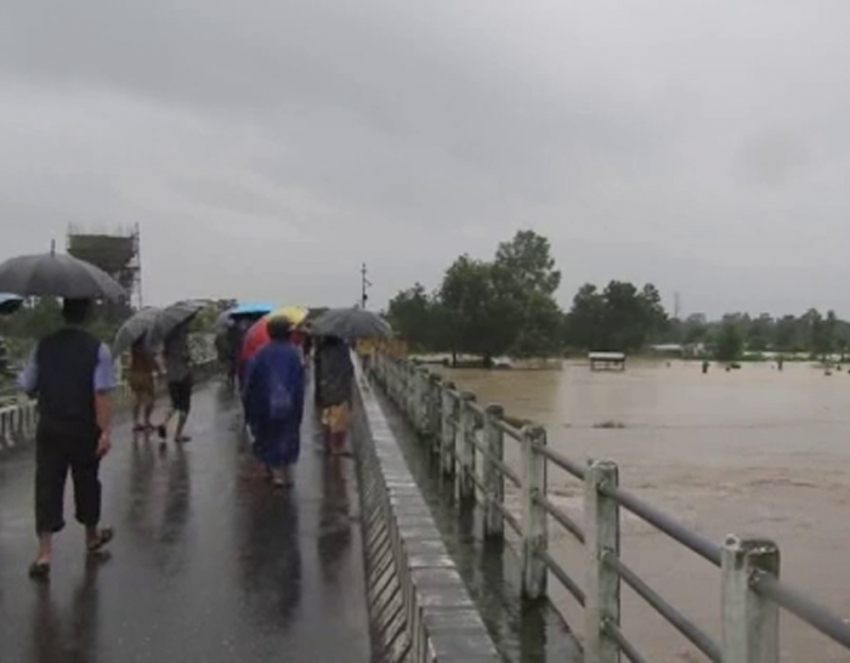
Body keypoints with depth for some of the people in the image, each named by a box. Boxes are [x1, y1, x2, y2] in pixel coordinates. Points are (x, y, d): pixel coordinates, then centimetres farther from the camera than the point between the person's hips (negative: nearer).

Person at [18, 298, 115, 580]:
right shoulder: (97, 348, -11)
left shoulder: (44, 345, -2)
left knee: (47, 485, 2)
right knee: (86, 482, 16)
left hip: (49, 427, 1)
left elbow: (27, 386, 4)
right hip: (84, 429, -1)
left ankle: (45, 551, -6)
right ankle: (92, 536, 35)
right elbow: (102, 393, -18)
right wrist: (104, 431, -18)